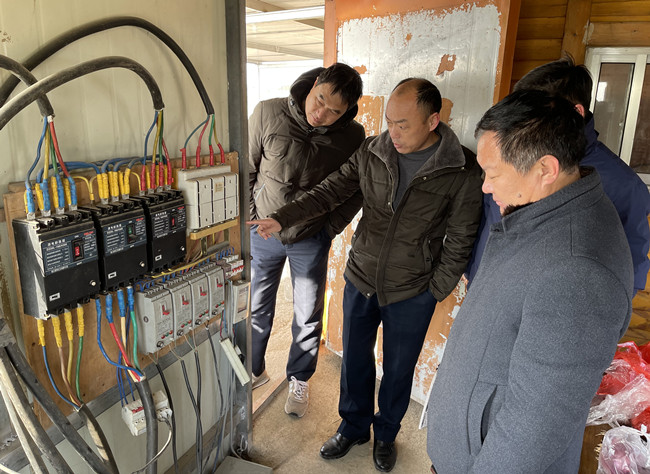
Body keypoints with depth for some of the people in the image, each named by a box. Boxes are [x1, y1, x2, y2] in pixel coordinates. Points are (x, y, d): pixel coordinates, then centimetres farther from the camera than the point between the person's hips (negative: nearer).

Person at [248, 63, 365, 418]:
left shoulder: (352, 137, -13)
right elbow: (246, 168, -4)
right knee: (256, 309, 15)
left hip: (311, 241, 0)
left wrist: (330, 228, -3)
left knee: (308, 316, 13)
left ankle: (299, 379, 38)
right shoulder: (268, 114, -15)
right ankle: (254, 370, 41)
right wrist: (252, 215, -5)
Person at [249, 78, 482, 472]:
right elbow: (330, 191, -2)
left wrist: (435, 292, -8)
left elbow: (460, 240, -9)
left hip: (412, 295, -2)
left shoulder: (463, 171, -16)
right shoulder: (371, 152, -7)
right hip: (360, 280, 3)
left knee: (398, 369, 17)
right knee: (355, 358, 18)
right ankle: (353, 427, 45)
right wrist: (282, 218, -14)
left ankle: (386, 434, 45)